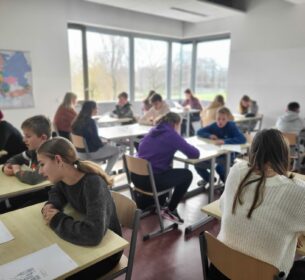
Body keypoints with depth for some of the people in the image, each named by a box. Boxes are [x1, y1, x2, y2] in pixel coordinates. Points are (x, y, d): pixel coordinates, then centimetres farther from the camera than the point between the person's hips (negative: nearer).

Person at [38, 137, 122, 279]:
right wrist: (50, 205, -8)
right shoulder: (63, 179, -8)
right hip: (83, 241, 6)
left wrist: (57, 220, -27)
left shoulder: (93, 183, -32)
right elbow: (55, 193, 16)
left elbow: (93, 233, -44)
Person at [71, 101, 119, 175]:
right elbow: (95, 139, -21)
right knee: (116, 151, 9)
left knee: (109, 146, 27)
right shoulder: (90, 121, -23)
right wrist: (102, 144, 0)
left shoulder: (78, 120, 3)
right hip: (91, 152, -9)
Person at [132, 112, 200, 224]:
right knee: (187, 174, 10)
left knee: (168, 170, 33)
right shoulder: (172, 135, -7)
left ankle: (159, 203, 42)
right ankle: (170, 210, 17)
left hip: (136, 177, 8)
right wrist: (185, 146, 15)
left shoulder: (152, 132, 14)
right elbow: (195, 154, -8)